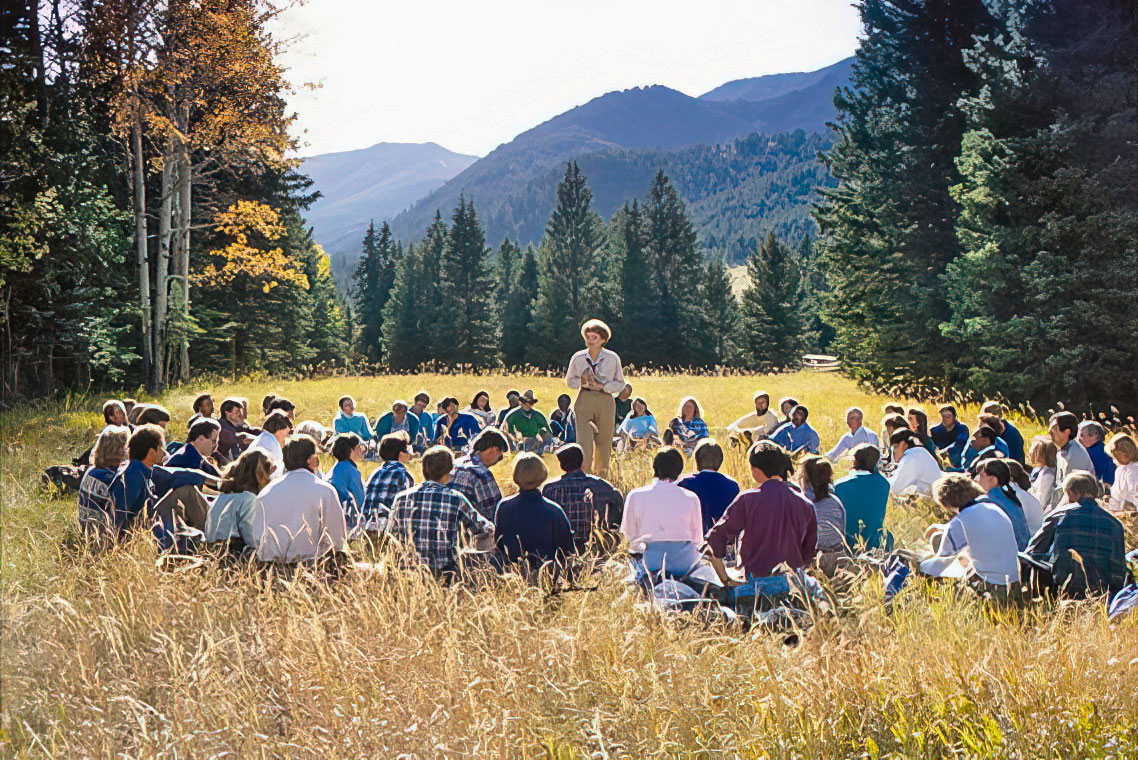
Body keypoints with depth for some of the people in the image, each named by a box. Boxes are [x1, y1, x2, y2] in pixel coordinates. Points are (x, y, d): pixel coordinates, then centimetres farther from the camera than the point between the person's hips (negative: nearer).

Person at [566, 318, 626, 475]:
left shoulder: (612, 358, 1)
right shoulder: (578, 358, 3)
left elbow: (620, 384, 6)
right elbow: (569, 381, 14)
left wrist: (602, 386, -10)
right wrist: (582, 381, -7)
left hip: (605, 401, 0)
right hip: (584, 401, 0)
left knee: (604, 442, 7)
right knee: (584, 441, -12)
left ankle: (601, 475, 21)